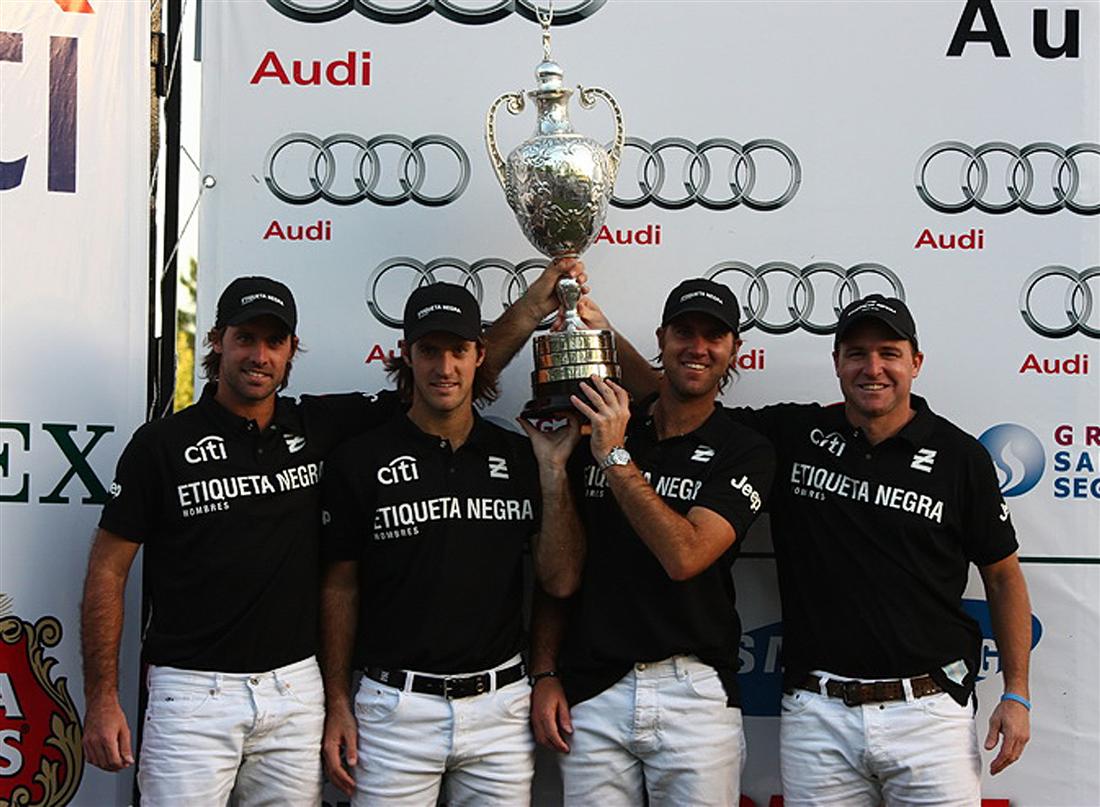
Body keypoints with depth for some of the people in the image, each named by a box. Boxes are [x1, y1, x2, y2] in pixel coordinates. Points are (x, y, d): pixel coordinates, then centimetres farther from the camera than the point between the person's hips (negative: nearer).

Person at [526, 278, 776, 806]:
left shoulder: (744, 453, -1)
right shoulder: (595, 433, 7)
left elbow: (684, 555, -16)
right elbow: (559, 569, 9)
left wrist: (616, 457, -16)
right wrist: (544, 674, 3)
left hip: (694, 694, -2)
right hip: (590, 694, 2)